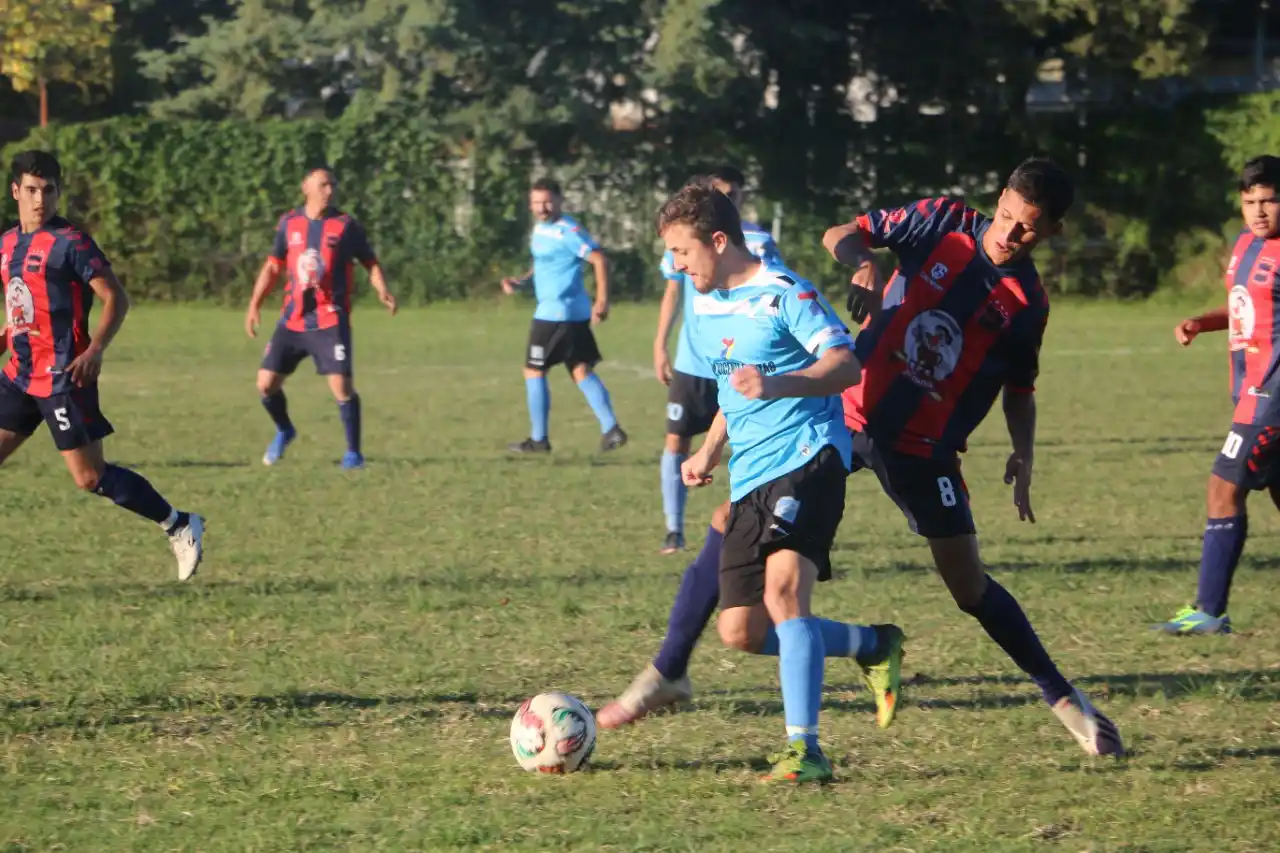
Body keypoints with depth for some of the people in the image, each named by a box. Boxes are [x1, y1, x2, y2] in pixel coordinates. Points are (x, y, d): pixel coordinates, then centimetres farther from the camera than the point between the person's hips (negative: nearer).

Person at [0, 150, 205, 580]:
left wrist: (95, 350, -26)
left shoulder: (70, 242, -11)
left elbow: (116, 298, -13)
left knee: (90, 477, -6)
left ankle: (180, 527, 8)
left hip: (63, 378, -7)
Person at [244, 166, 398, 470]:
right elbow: (273, 266, 15)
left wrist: (382, 290, -15)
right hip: (292, 320, 3)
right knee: (266, 383, 2)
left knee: (341, 385, -14)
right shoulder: (289, 223, 7)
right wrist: (255, 304, 8)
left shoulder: (345, 225, -1)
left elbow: (370, 263, 4)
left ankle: (354, 452, 0)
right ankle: (284, 431, 31)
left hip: (330, 320, -3)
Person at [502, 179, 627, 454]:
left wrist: (602, 300, -25)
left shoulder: (567, 231, -17)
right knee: (582, 371, 7)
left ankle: (538, 439, 9)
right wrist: (521, 282, 12)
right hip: (575, 313, 9)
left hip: (555, 314, -9)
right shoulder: (541, 228, 13)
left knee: (534, 371, 2)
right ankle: (610, 428, -2)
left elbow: (600, 260, -21)